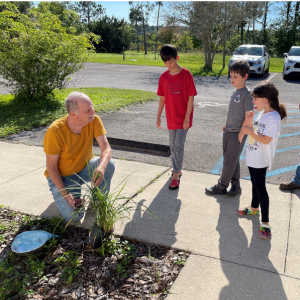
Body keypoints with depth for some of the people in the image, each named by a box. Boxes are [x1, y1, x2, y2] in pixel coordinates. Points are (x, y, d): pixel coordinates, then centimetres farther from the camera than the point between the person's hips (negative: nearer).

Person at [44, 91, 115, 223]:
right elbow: (51, 167, -19)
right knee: (73, 216, -20)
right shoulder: (55, 131, -28)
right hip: (61, 176, -3)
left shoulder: (94, 120, -18)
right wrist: (65, 193, -27)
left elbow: (106, 148, -21)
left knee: (109, 164, -27)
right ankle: (60, 196, 15)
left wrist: (101, 167, -44)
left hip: (84, 169, 4)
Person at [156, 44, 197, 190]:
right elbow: (162, 98, 8)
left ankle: (176, 175, 3)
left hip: (183, 118, -5)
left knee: (179, 145, -5)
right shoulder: (164, 77, 1)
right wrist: (158, 117, 9)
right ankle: (177, 169, 33)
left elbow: (191, 97, -12)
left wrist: (187, 118, -15)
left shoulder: (186, 74, -12)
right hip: (171, 118, 5)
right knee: (173, 145, 15)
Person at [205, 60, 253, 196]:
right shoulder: (234, 92, 7)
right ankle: (236, 185, 28)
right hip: (229, 131, 8)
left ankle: (221, 187, 16)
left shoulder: (247, 94, -16)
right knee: (233, 159, 15)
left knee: (229, 161, 2)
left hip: (238, 133, -8)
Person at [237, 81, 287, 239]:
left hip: (261, 159, -9)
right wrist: (249, 121, 0)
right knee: (254, 183, 23)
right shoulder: (262, 113, 6)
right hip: (252, 156, 9)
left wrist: (249, 131, -21)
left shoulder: (274, 118, -22)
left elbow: (266, 140, -28)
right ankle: (254, 208, 43)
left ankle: (265, 222, 4)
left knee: (260, 187, -5)